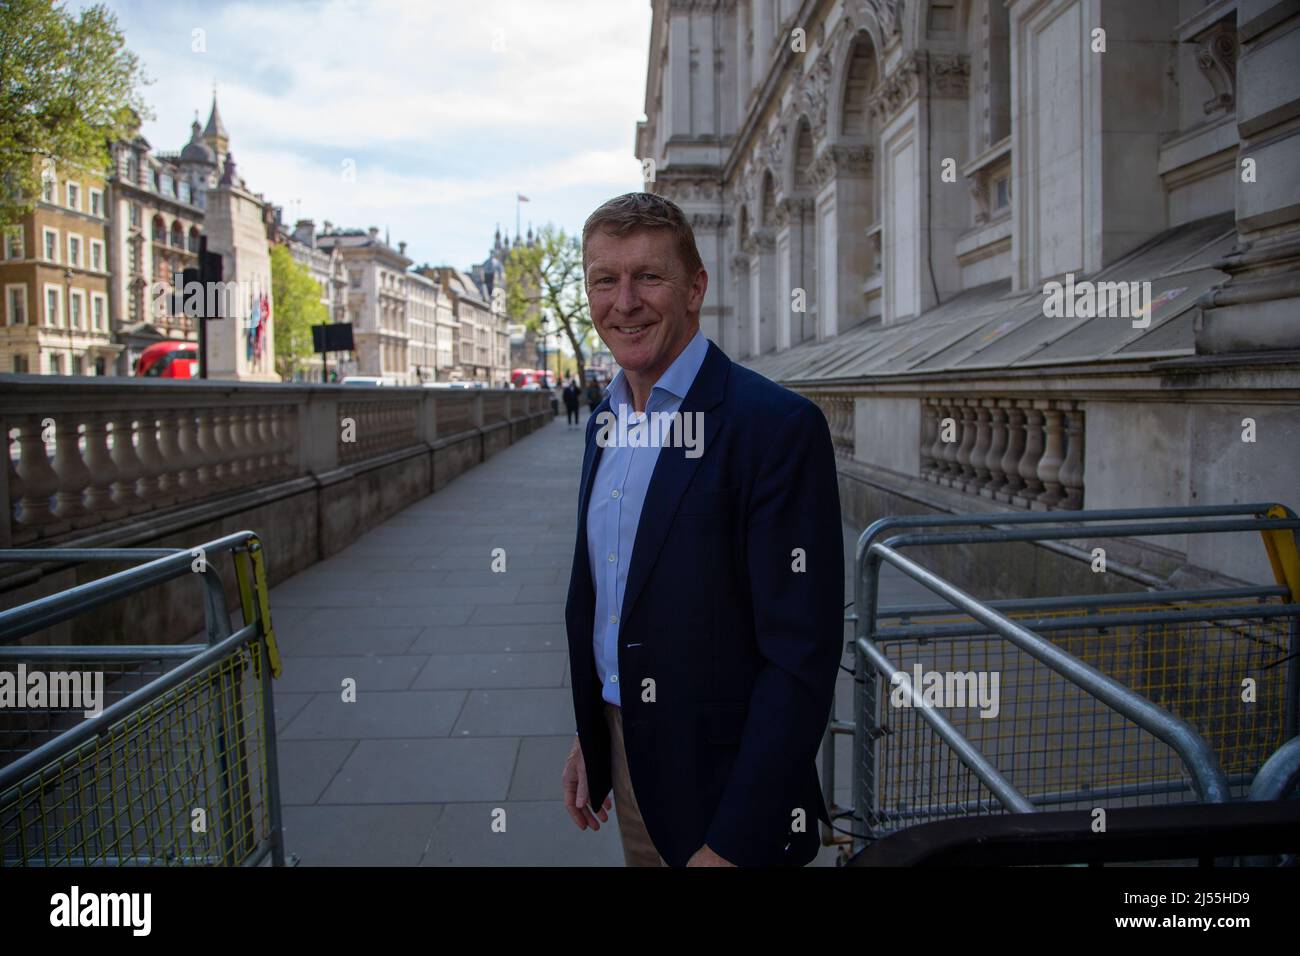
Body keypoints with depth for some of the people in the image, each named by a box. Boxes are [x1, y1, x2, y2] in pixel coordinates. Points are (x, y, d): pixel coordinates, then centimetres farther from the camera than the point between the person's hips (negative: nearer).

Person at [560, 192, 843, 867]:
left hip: (719, 786, -7)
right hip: (623, 758, 7)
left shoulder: (778, 426, -21)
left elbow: (801, 659, -22)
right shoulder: (605, 421, 4)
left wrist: (734, 845, -22)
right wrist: (589, 735, 14)